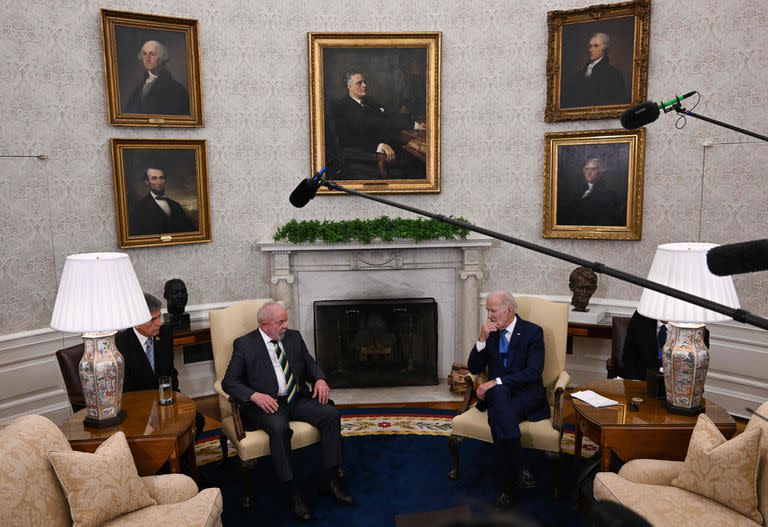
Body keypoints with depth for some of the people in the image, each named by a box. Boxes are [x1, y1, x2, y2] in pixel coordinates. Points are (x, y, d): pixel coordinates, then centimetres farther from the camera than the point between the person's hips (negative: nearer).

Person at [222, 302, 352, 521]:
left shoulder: (294, 337, 12)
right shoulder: (244, 344, -1)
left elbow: (310, 363, 20)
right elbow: (229, 381, -4)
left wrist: (320, 379, -3)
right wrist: (255, 395, -22)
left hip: (298, 399, 5)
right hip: (267, 403, -4)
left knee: (331, 414, -19)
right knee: (279, 427, -35)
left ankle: (333, 480, -10)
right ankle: (292, 493, -24)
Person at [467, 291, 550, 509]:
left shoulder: (532, 332, -3)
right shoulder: (490, 332, 10)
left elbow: (534, 372, -14)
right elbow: (474, 369, 8)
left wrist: (496, 382, -23)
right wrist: (482, 339, -8)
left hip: (526, 393, -3)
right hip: (497, 393, 3)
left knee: (497, 417, -34)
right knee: (499, 393, -35)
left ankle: (508, 485, -22)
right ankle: (514, 476, -33)